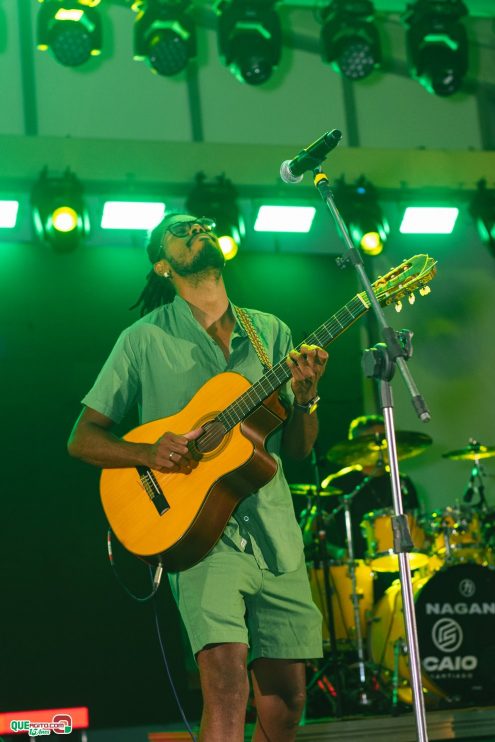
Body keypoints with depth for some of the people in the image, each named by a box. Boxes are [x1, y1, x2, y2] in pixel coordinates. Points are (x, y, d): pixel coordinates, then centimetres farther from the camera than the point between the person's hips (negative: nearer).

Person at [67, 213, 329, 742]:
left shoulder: (270, 332, 13)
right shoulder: (145, 339, 2)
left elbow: (297, 450, 12)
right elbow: (83, 439, 3)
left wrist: (304, 398, -9)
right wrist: (148, 452, -15)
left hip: (274, 531, 5)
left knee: (286, 698, 6)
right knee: (228, 683, -22)